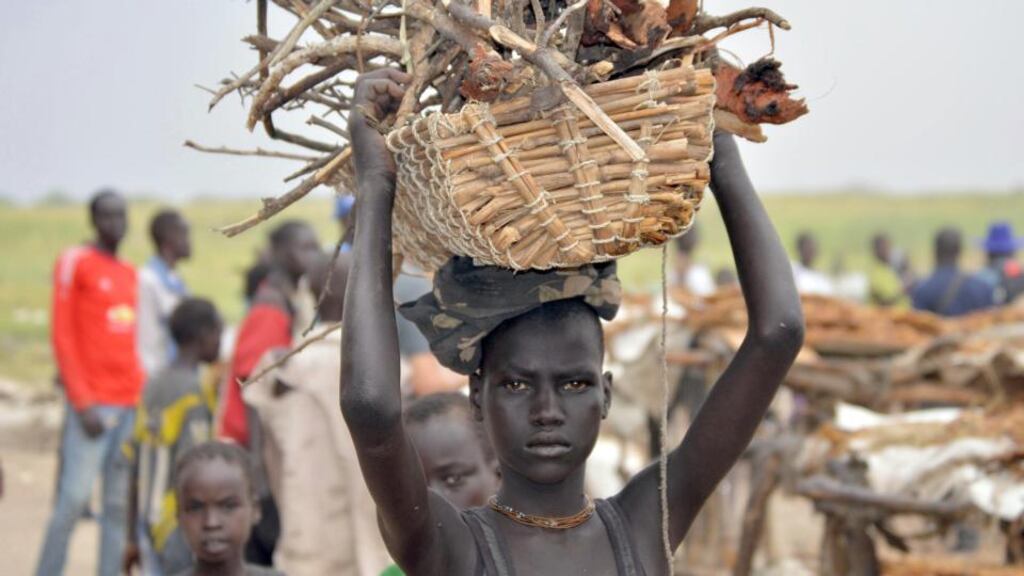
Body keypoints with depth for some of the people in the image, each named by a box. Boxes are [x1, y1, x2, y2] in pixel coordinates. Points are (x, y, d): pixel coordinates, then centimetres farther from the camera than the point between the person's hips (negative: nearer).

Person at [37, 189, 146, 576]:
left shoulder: (131, 274, 17)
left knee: (120, 501, 4)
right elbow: (62, 337, -7)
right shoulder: (75, 263, -2)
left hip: (131, 404, 6)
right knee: (76, 495, -10)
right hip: (94, 404, -6)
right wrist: (83, 402, -12)